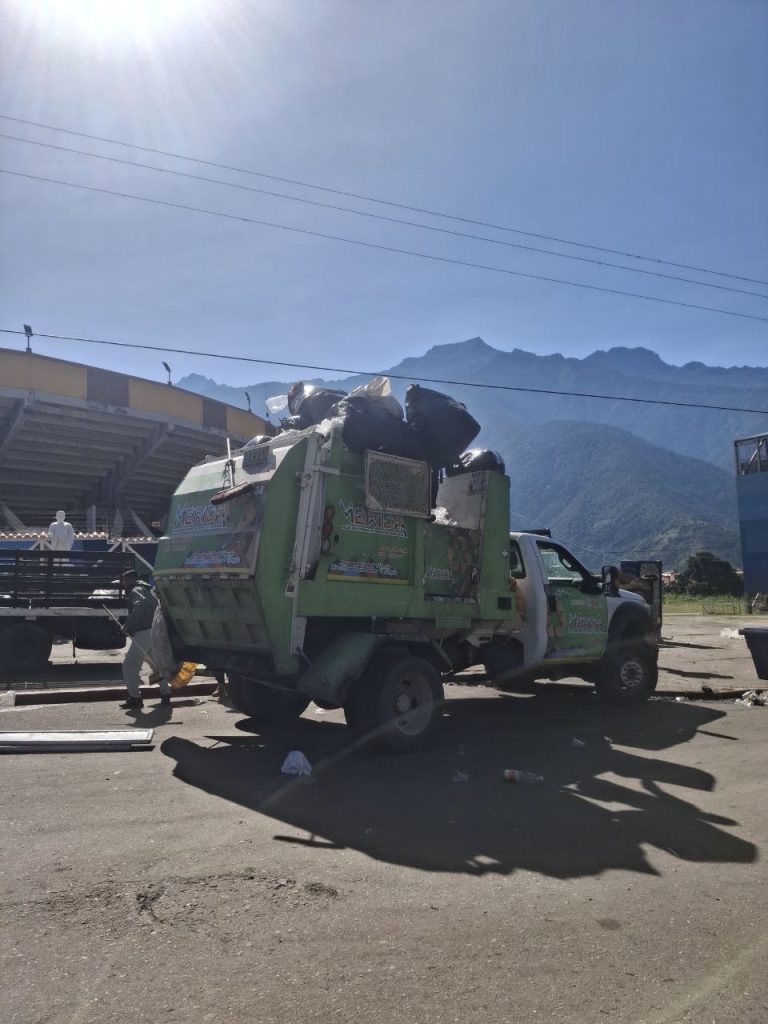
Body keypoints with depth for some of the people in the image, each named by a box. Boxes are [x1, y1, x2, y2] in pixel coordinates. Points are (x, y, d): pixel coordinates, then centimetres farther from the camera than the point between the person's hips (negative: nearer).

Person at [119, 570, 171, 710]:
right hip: (156, 632, 9)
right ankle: (165, 694, 26)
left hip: (144, 633, -9)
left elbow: (139, 604, -24)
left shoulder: (136, 590, -3)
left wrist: (128, 625, -20)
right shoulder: (148, 591, 26)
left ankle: (135, 697, -5)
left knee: (130, 664, -3)